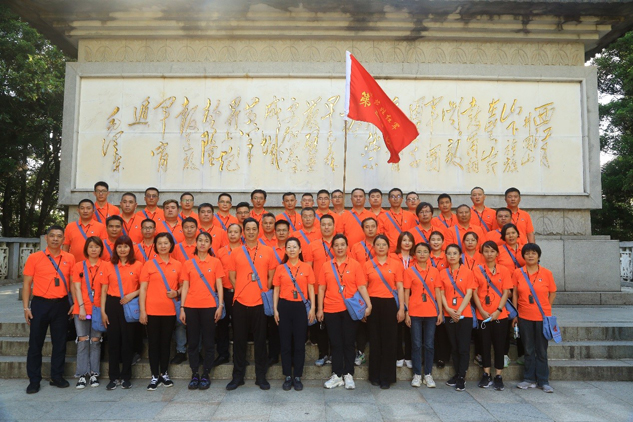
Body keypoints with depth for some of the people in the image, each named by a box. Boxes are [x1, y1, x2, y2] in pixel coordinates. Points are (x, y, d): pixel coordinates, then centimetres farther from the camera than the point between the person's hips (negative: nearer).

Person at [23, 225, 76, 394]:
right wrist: (26, 307, -4)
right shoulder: (34, 258, -1)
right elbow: (27, 283, 2)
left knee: (60, 342, 8)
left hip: (61, 305, 1)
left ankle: (57, 377, 21)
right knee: (35, 343, 5)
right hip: (40, 304, -1)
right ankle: (34, 380, 17)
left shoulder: (69, 258, 3)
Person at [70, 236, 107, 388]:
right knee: (82, 341, 2)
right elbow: (77, 288, 0)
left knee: (95, 341, 5)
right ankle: (82, 375, 10)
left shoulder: (105, 266, 1)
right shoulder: (79, 266, 4)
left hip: (98, 308, 0)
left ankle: (94, 373, 14)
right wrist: (81, 307, -10)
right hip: (81, 309, 0)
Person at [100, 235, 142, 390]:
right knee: (113, 340, 5)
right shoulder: (109, 266, 6)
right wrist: (102, 311, 0)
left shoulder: (138, 265, 0)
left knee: (128, 340, 4)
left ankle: (126, 377, 15)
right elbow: (104, 290, 6)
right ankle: (114, 377, 15)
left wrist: (133, 294, -16)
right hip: (112, 304, 2)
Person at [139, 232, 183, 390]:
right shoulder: (149, 264, 0)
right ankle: (155, 376, 15)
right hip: (152, 310, -2)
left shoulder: (177, 265, 5)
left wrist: (177, 292, -8)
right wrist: (142, 310, -8)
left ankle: (164, 374, 23)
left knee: (166, 342, 10)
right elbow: (143, 288, -2)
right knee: (153, 342, 4)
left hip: (170, 310, 2)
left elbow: (182, 285, 14)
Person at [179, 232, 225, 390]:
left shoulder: (215, 262, 3)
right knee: (193, 342, 7)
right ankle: (194, 375, 17)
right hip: (191, 307, 1)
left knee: (208, 342, 4)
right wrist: (182, 308, 1)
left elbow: (219, 285, 2)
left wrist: (220, 305, -6)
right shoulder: (188, 263, 7)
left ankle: (206, 375, 15)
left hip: (209, 306, -1)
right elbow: (185, 287, 7)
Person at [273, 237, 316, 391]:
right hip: (284, 306, 1)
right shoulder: (280, 268, 4)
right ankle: (288, 377, 17)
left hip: (301, 307, -1)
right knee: (285, 342, 5)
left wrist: (312, 308, -4)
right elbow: (276, 290, 6)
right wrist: (275, 309, 0)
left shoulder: (307, 267, 2)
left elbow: (311, 289, 3)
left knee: (299, 343, 4)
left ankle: (298, 377, 16)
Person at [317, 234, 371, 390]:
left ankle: (348, 375, 19)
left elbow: (361, 286, -5)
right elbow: (321, 288, 6)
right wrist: (320, 309, 2)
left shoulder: (355, 265, 0)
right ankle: (337, 375, 18)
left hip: (350, 310, -1)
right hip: (331, 310, 1)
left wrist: (368, 304, -17)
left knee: (348, 342, 7)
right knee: (335, 343, 8)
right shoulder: (326, 266, 5)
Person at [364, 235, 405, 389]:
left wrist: (401, 308, -4)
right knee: (375, 341, 7)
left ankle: (386, 377, 13)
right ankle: (375, 376, 20)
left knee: (389, 341, 2)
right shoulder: (368, 265, 5)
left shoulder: (396, 264, 3)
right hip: (373, 304, 1)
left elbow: (400, 287, 2)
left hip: (390, 304, -1)